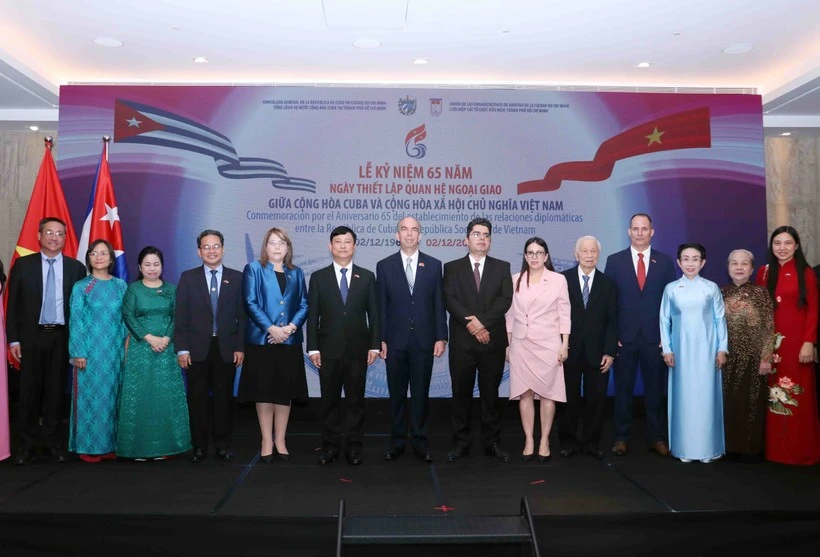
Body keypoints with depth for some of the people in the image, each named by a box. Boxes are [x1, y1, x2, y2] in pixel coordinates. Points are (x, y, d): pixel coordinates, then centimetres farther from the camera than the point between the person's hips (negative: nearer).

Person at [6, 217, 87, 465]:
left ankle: (53, 442, 19)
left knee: (56, 391, 8)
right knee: (29, 391, 5)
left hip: (62, 337, 0)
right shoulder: (23, 265, 3)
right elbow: (13, 305, 2)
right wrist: (13, 339, -4)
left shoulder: (76, 267, 3)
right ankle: (27, 444, 17)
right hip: (31, 336, 0)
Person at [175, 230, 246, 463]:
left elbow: (242, 315, 2)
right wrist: (181, 348, -6)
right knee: (197, 398, 7)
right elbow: (180, 316, 0)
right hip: (197, 348, 0)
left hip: (226, 348, 0)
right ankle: (199, 445, 19)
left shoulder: (236, 277, 4)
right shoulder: (188, 277, 3)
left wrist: (240, 347, -3)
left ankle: (223, 444, 19)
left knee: (224, 398, 7)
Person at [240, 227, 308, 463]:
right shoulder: (253, 269, 3)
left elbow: (303, 305, 7)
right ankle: (267, 441, 13)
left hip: (290, 341, 3)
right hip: (261, 339, -3)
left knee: (285, 391, 7)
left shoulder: (296, 273, 13)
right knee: (263, 391, 2)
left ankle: (280, 440, 18)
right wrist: (271, 328, -16)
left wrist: (292, 326, -11)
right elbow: (251, 303, -7)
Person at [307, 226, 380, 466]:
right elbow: (312, 315, 2)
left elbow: (374, 313, 5)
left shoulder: (367, 277, 6)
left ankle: (353, 445, 17)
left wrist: (375, 345, -2)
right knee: (330, 399, 8)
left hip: (358, 349, 0)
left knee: (355, 399, 7)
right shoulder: (318, 277, 4)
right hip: (329, 349, 0)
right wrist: (313, 348, -4)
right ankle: (330, 444, 19)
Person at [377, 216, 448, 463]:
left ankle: (420, 441, 18)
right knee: (397, 394, 9)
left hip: (423, 340, 0)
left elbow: (439, 304, 3)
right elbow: (381, 306, 1)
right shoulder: (384, 266, 3)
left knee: (421, 394, 7)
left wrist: (441, 337, -3)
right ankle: (397, 441, 21)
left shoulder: (433, 265, 4)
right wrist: (380, 339, -3)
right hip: (395, 341, 0)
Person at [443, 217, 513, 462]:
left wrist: (482, 320, -16)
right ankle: (461, 442, 15)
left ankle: (492, 443, 17)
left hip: (493, 340, 1)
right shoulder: (452, 267, 7)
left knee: (491, 393, 8)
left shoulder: (502, 267, 8)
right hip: (462, 341, 0)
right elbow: (450, 300, -5)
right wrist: (471, 324, -16)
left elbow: (505, 300, -4)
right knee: (461, 393, 5)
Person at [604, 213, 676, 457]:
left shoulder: (665, 262, 6)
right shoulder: (614, 261, 3)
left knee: (655, 389, 9)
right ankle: (621, 438, 16)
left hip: (655, 337, 1)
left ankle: (656, 438, 20)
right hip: (624, 337, -1)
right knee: (623, 389, 6)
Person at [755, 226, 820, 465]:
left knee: (797, 396, 1)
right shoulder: (764, 272, 8)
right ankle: (774, 448, 15)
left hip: (797, 341, -3)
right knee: (773, 396, 6)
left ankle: (799, 450, 13)